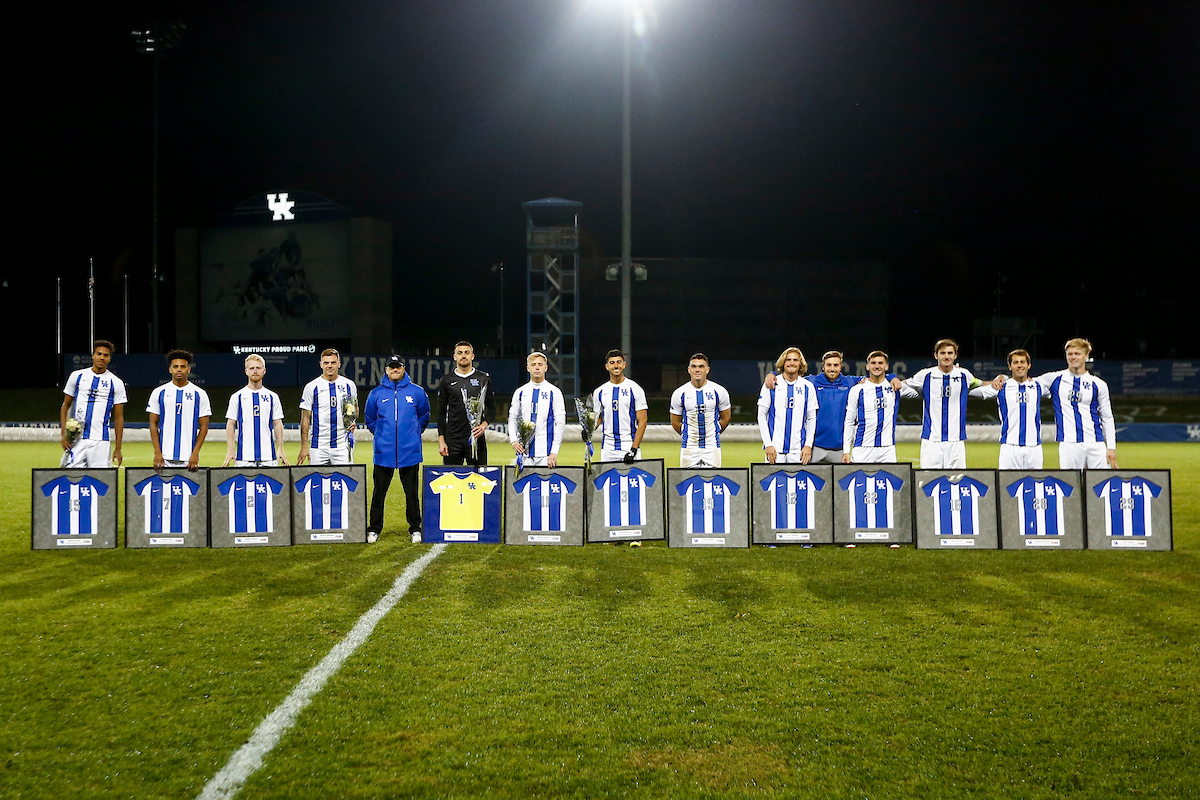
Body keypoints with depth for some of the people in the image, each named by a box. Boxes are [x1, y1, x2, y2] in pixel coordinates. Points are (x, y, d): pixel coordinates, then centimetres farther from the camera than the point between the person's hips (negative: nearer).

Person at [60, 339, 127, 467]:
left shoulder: (116, 383, 6)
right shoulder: (77, 376, 9)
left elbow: (118, 417, 6)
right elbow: (65, 406, 14)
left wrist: (118, 448, 1)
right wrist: (64, 434, 1)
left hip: (100, 441, -1)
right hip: (76, 440, 1)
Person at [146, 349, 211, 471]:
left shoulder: (200, 394, 5)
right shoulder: (159, 393, 8)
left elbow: (204, 426, 4)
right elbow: (153, 424, 7)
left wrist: (195, 454, -6)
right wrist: (157, 453, -3)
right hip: (165, 457, 1)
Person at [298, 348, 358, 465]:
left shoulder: (349, 385, 7)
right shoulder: (311, 387, 1)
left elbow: (355, 409, 21)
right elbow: (305, 418, 2)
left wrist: (352, 421, -3)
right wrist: (304, 446, -4)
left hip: (342, 445, 1)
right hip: (319, 446, -1)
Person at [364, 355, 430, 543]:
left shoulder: (416, 392, 5)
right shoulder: (376, 394, 6)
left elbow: (424, 417, 17)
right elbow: (370, 419, 19)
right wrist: (381, 434, 13)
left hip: (410, 452, 0)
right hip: (384, 452, 1)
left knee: (412, 492, 4)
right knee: (379, 492, 3)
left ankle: (415, 529, 13)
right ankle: (374, 529, 11)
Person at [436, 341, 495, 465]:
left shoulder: (484, 378, 7)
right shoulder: (446, 380, 8)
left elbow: (492, 408, 10)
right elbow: (441, 412, 9)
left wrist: (484, 424, -9)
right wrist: (441, 440, 0)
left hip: (476, 437, 0)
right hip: (452, 440, 1)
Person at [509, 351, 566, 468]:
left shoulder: (554, 392, 3)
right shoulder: (520, 392, 12)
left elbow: (560, 422, -1)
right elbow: (512, 418, 16)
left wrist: (554, 452, -8)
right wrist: (513, 440, -3)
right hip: (524, 451, 3)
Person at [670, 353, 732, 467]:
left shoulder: (719, 391, -2)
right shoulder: (679, 393, -3)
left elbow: (725, 418, 12)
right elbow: (675, 422, 9)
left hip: (712, 446, 0)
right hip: (689, 446, 0)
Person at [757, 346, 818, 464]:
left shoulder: (808, 387, 8)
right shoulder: (771, 385, 3)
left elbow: (811, 418, 10)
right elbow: (762, 415, 3)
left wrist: (808, 445, -1)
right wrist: (768, 444, -6)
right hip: (775, 448, -1)